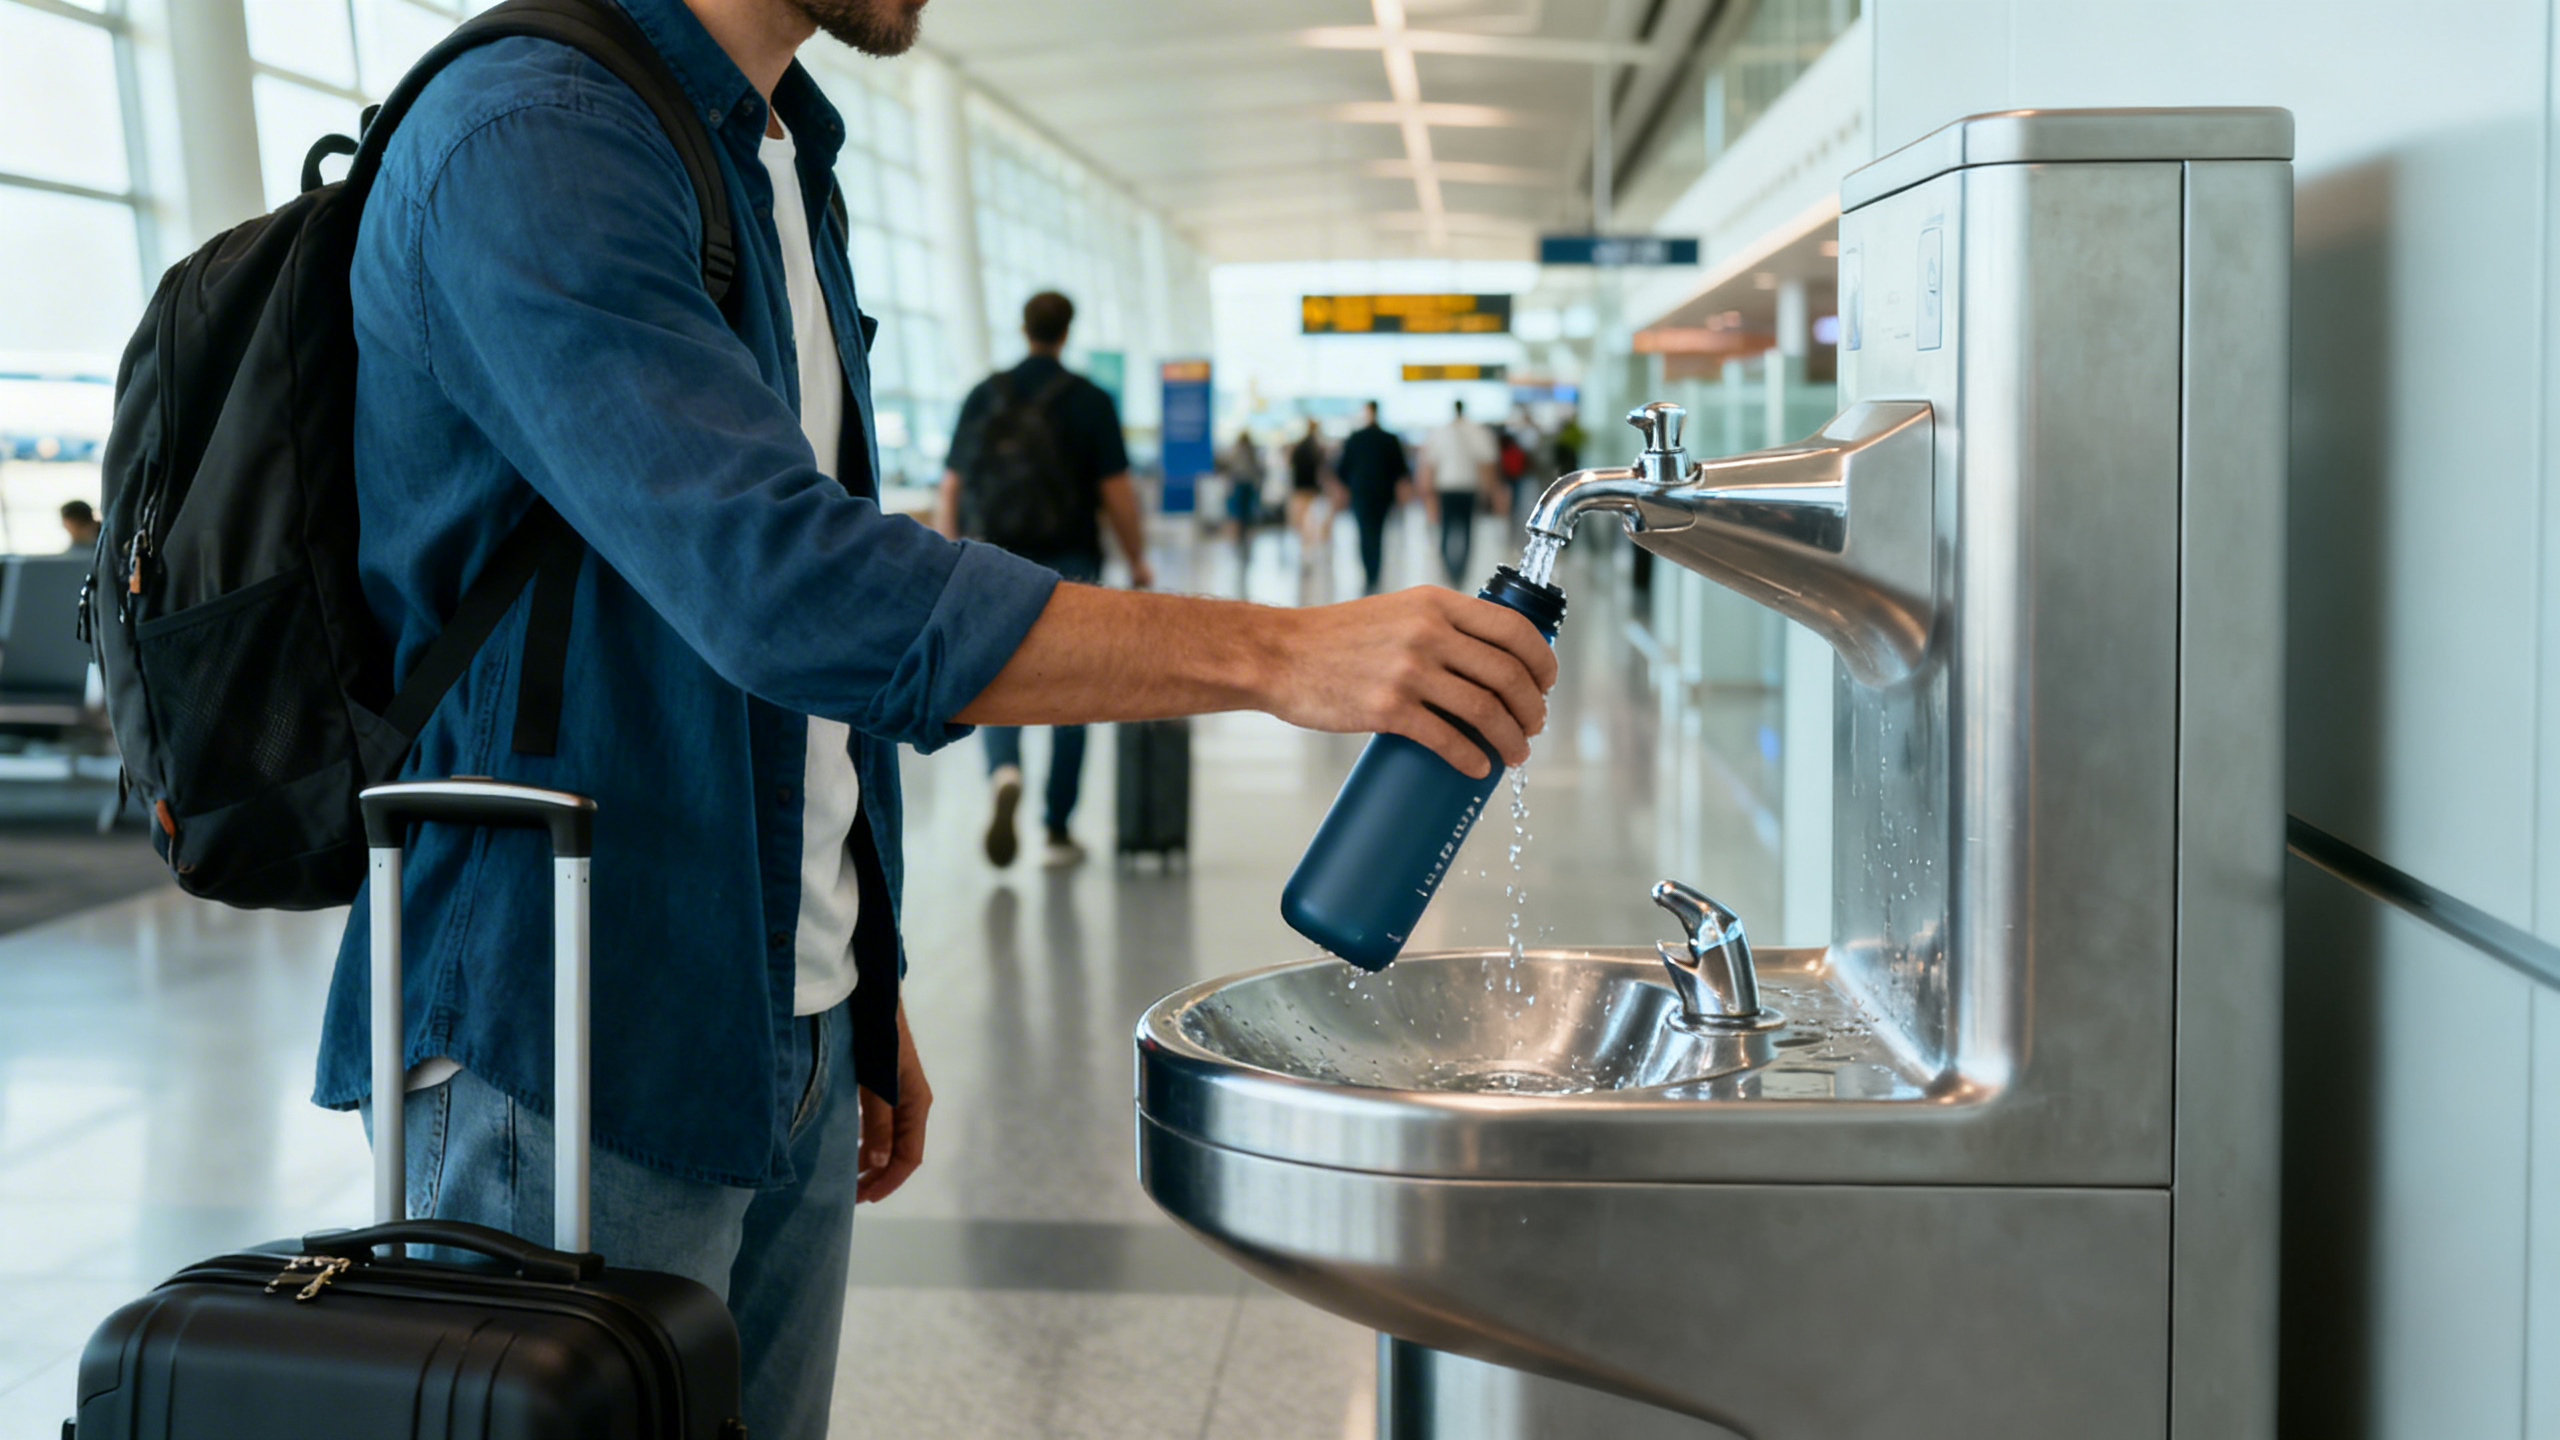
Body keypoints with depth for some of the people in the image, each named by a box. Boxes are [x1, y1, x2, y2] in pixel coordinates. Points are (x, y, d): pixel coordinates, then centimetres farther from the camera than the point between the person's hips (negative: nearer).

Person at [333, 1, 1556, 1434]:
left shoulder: (786, 170, 14)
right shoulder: (532, 141, -17)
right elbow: (778, 583, -30)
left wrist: (869, 996, 18)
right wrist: (1283, 652, -31)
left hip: (789, 1045, 8)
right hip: (567, 1054, -8)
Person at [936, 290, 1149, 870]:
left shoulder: (983, 396, 4)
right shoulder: (1089, 400, -4)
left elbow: (950, 491, 4)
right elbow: (1117, 494, -6)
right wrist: (1137, 562, 7)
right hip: (1068, 567, -1)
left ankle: (1004, 774, -22)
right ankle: (1058, 832, 12)